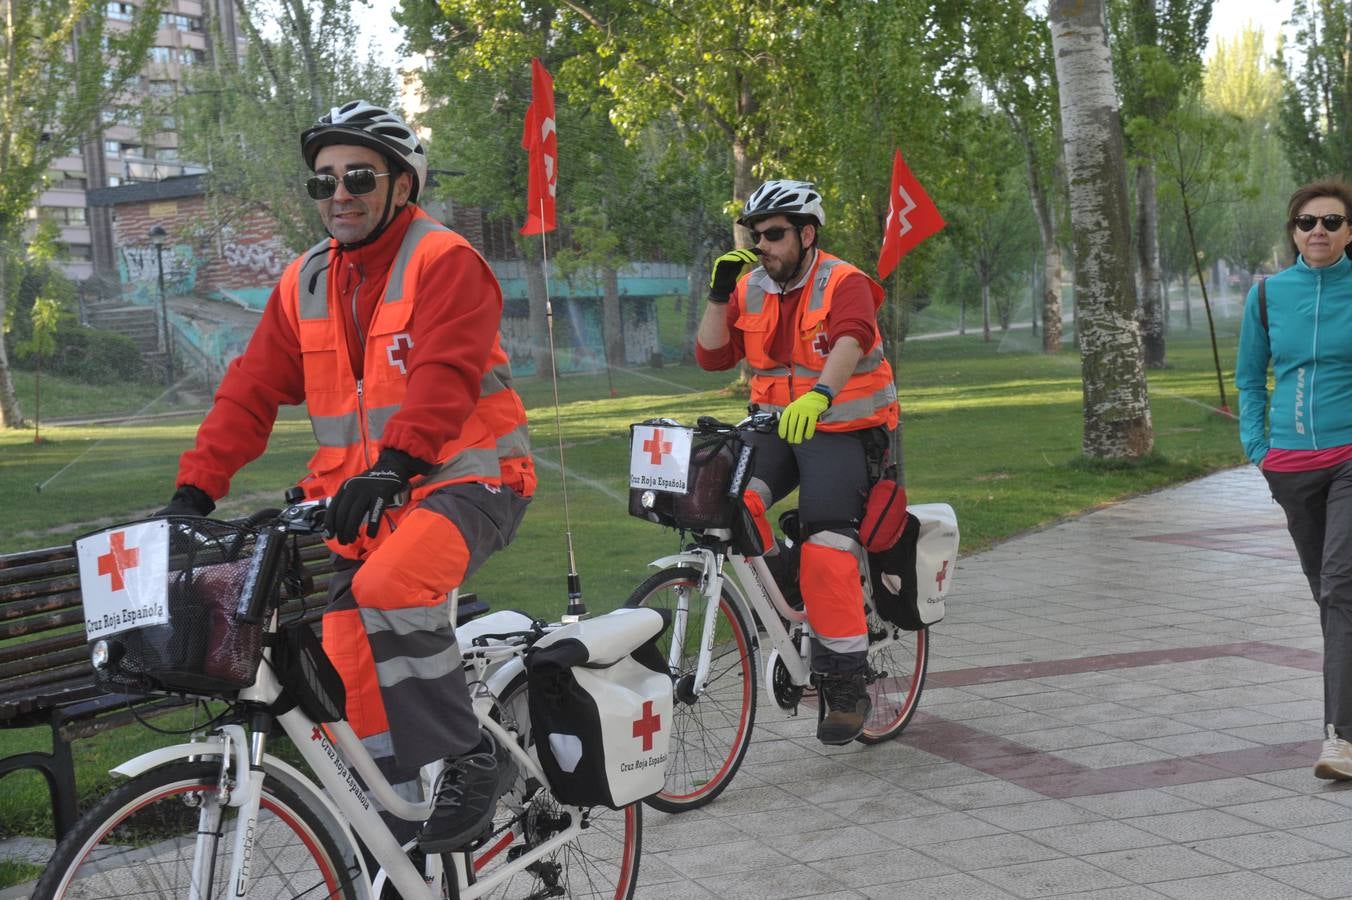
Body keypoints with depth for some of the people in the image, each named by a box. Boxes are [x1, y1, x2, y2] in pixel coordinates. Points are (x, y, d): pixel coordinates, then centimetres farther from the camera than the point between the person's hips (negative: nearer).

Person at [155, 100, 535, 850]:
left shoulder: (445, 261, -9)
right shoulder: (304, 283, 11)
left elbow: (445, 376, -24)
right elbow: (250, 392, 7)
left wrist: (391, 466, -37)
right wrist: (193, 491, -4)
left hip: (464, 478, -6)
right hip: (359, 496, 6)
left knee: (389, 586, -32)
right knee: (345, 655, -5)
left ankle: (473, 760, -15)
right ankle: (398, 805, 12)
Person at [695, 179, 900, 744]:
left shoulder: (844, 284, -11)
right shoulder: (750, 289, 6)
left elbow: (849, 343, -31)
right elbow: (712, 357, 1)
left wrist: (819, 394, -49)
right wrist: (719, 293, -11)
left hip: (840, 429, -5)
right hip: (776, 426, 5)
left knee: (826, 548, -19)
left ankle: (846, 683, -8)